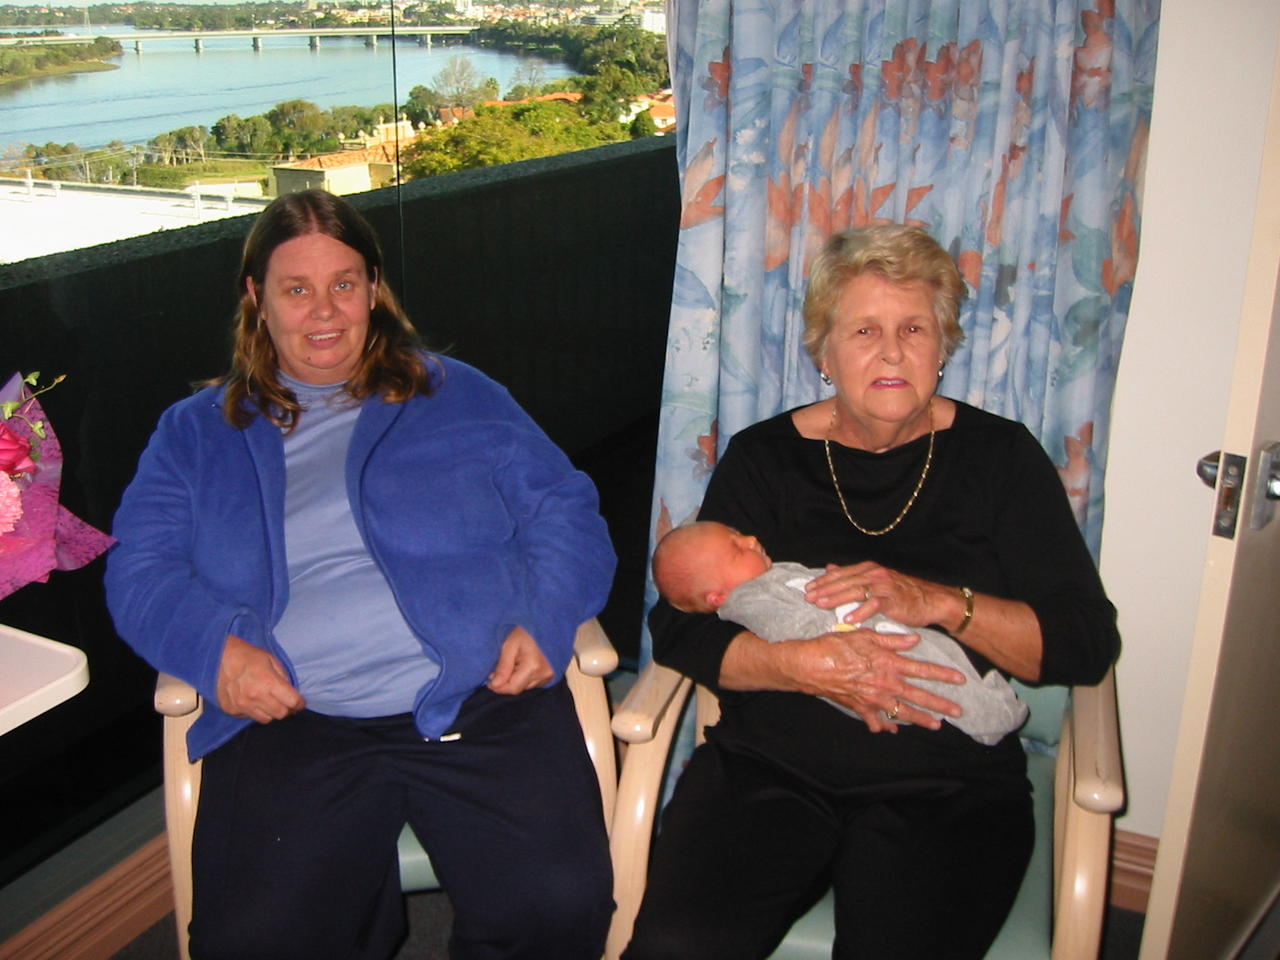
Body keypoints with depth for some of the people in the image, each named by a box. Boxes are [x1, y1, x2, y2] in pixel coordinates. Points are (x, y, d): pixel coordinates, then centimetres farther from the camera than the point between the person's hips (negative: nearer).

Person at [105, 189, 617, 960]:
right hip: (293, 723, 1)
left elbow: (562, 510, 13)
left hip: (483, 701, 0)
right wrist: (215, 646, -10)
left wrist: (546, 619, -6)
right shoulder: (197, 433, 18)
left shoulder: (460, 396, 16)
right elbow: (141, 570, 11)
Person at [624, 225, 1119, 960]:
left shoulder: (1000, 457, 5)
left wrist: (938, 602, -17)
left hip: (948, 790, 0)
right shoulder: (765, 458, 7)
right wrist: (804, 665, -19)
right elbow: (678, 627, -1)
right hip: (768, 768, 1)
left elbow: (1088, 644, -2)